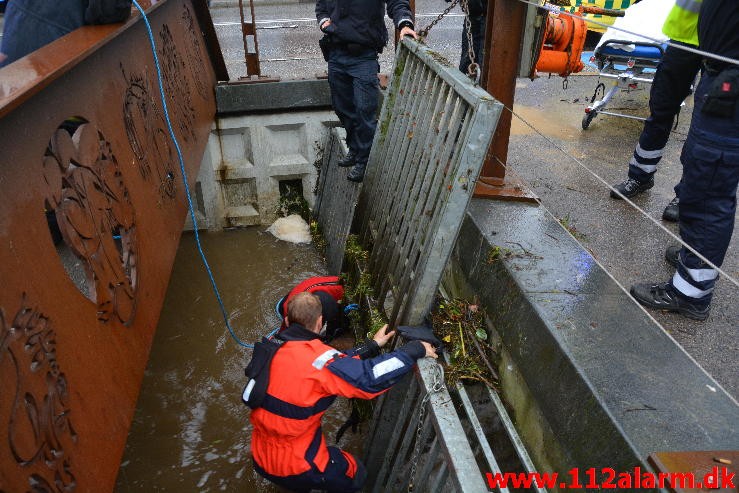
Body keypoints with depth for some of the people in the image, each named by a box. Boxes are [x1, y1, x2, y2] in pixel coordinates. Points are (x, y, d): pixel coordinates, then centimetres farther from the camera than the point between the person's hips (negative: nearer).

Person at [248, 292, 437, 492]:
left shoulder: (274, 348, -3)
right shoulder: (315, 357, -25)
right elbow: (369, 377, -30)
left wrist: (372, 346, 6)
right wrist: (416, 349, -20)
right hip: (293, 467, -7)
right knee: (356, 475, 19)